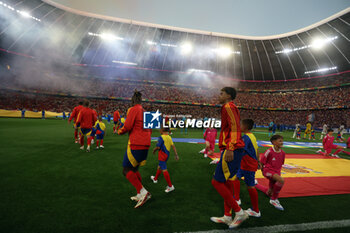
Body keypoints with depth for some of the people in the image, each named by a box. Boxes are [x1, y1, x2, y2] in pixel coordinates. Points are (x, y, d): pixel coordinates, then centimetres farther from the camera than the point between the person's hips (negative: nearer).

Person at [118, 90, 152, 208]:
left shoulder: (133, 110, -8)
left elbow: (127, 126, -15)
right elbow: (150, 129, 18)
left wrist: (119, 131, 4)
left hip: (136, 144, -8)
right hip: (146, 144, 8)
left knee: (126, 170, 1)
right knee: (134, 169, 19)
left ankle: (143, 192, -7)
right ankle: (140, 195, 23)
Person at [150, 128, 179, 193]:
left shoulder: (161, 137, -18)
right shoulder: (169, 137, 4)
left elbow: (158, 147, -19)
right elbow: (173, 146, 2)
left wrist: (154, 150, 2)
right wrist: (176, 155, 4)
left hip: (162, 155, -9)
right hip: (167, 154, 9)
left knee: (164, 170, -5)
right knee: (159, 167, 26)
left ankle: (170, 186, -2)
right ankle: (155, 179, 47)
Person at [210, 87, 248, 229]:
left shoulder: (229, 107, -8)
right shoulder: (229, 108, 21)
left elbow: (235, 127, -21)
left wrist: (230, 149, -28)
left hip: (231, 150, -10)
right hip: (232, 149, 10)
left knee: (217, 182, -5)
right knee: (226, 182, 14)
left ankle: (239, 212, 6)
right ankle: (227, 217, 24)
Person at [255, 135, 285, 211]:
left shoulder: (282, 153, 1)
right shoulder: (269, 151, -17)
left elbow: (280, 164, 16)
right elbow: (261, 162, -9)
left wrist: (278, 172, 10)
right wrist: (264, 171, -2)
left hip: (276, 172, 7)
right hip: (268, 170, -7)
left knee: (269, 193, 14)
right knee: (281, 180, -33)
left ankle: (255, 184, 42)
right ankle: (274, 199, -13)